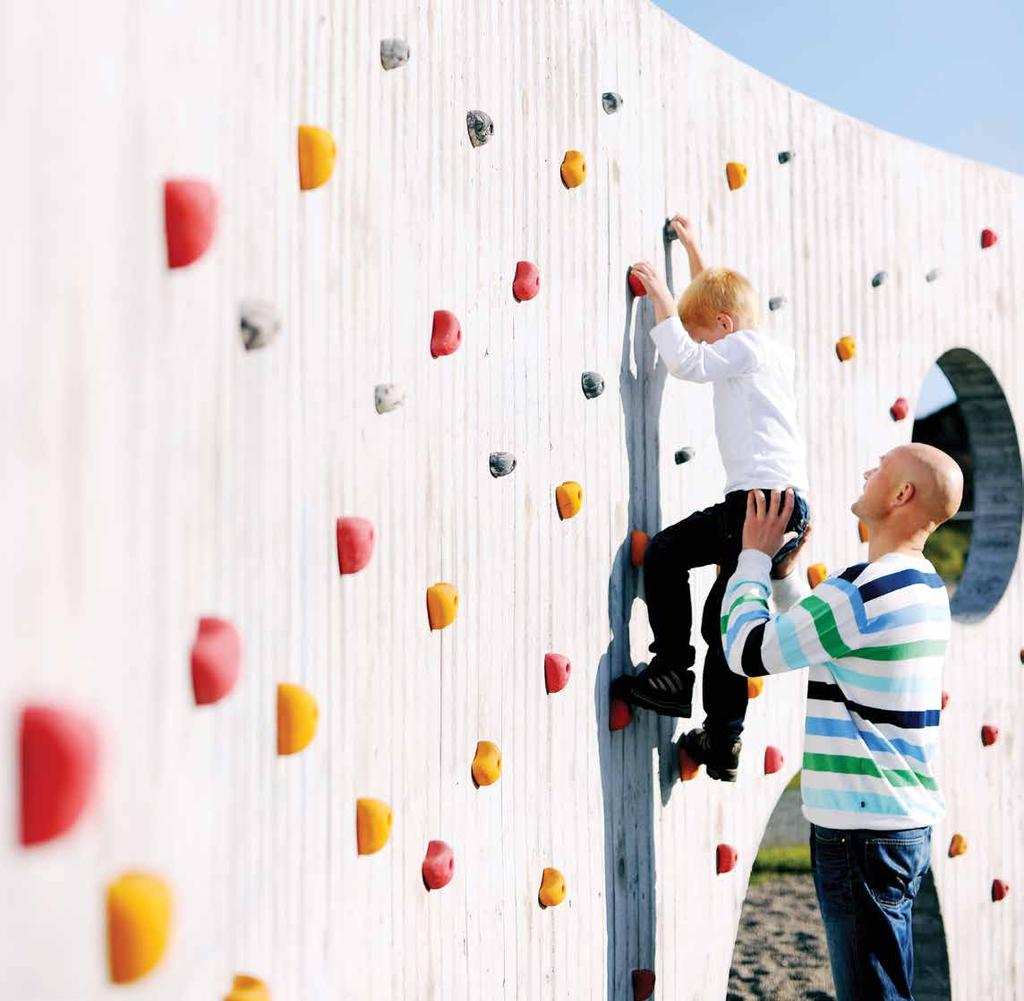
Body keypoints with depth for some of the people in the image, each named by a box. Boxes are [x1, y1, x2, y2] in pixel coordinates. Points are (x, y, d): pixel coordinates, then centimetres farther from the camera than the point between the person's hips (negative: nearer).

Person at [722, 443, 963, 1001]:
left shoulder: (866, 590, -20)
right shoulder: (923, 585, 12)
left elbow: (746, 652, -12)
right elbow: (807, 638, 25)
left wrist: (755, 557, 0)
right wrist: (783, 573, 16)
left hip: (862, 831, -10)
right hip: (904, 823, 10)